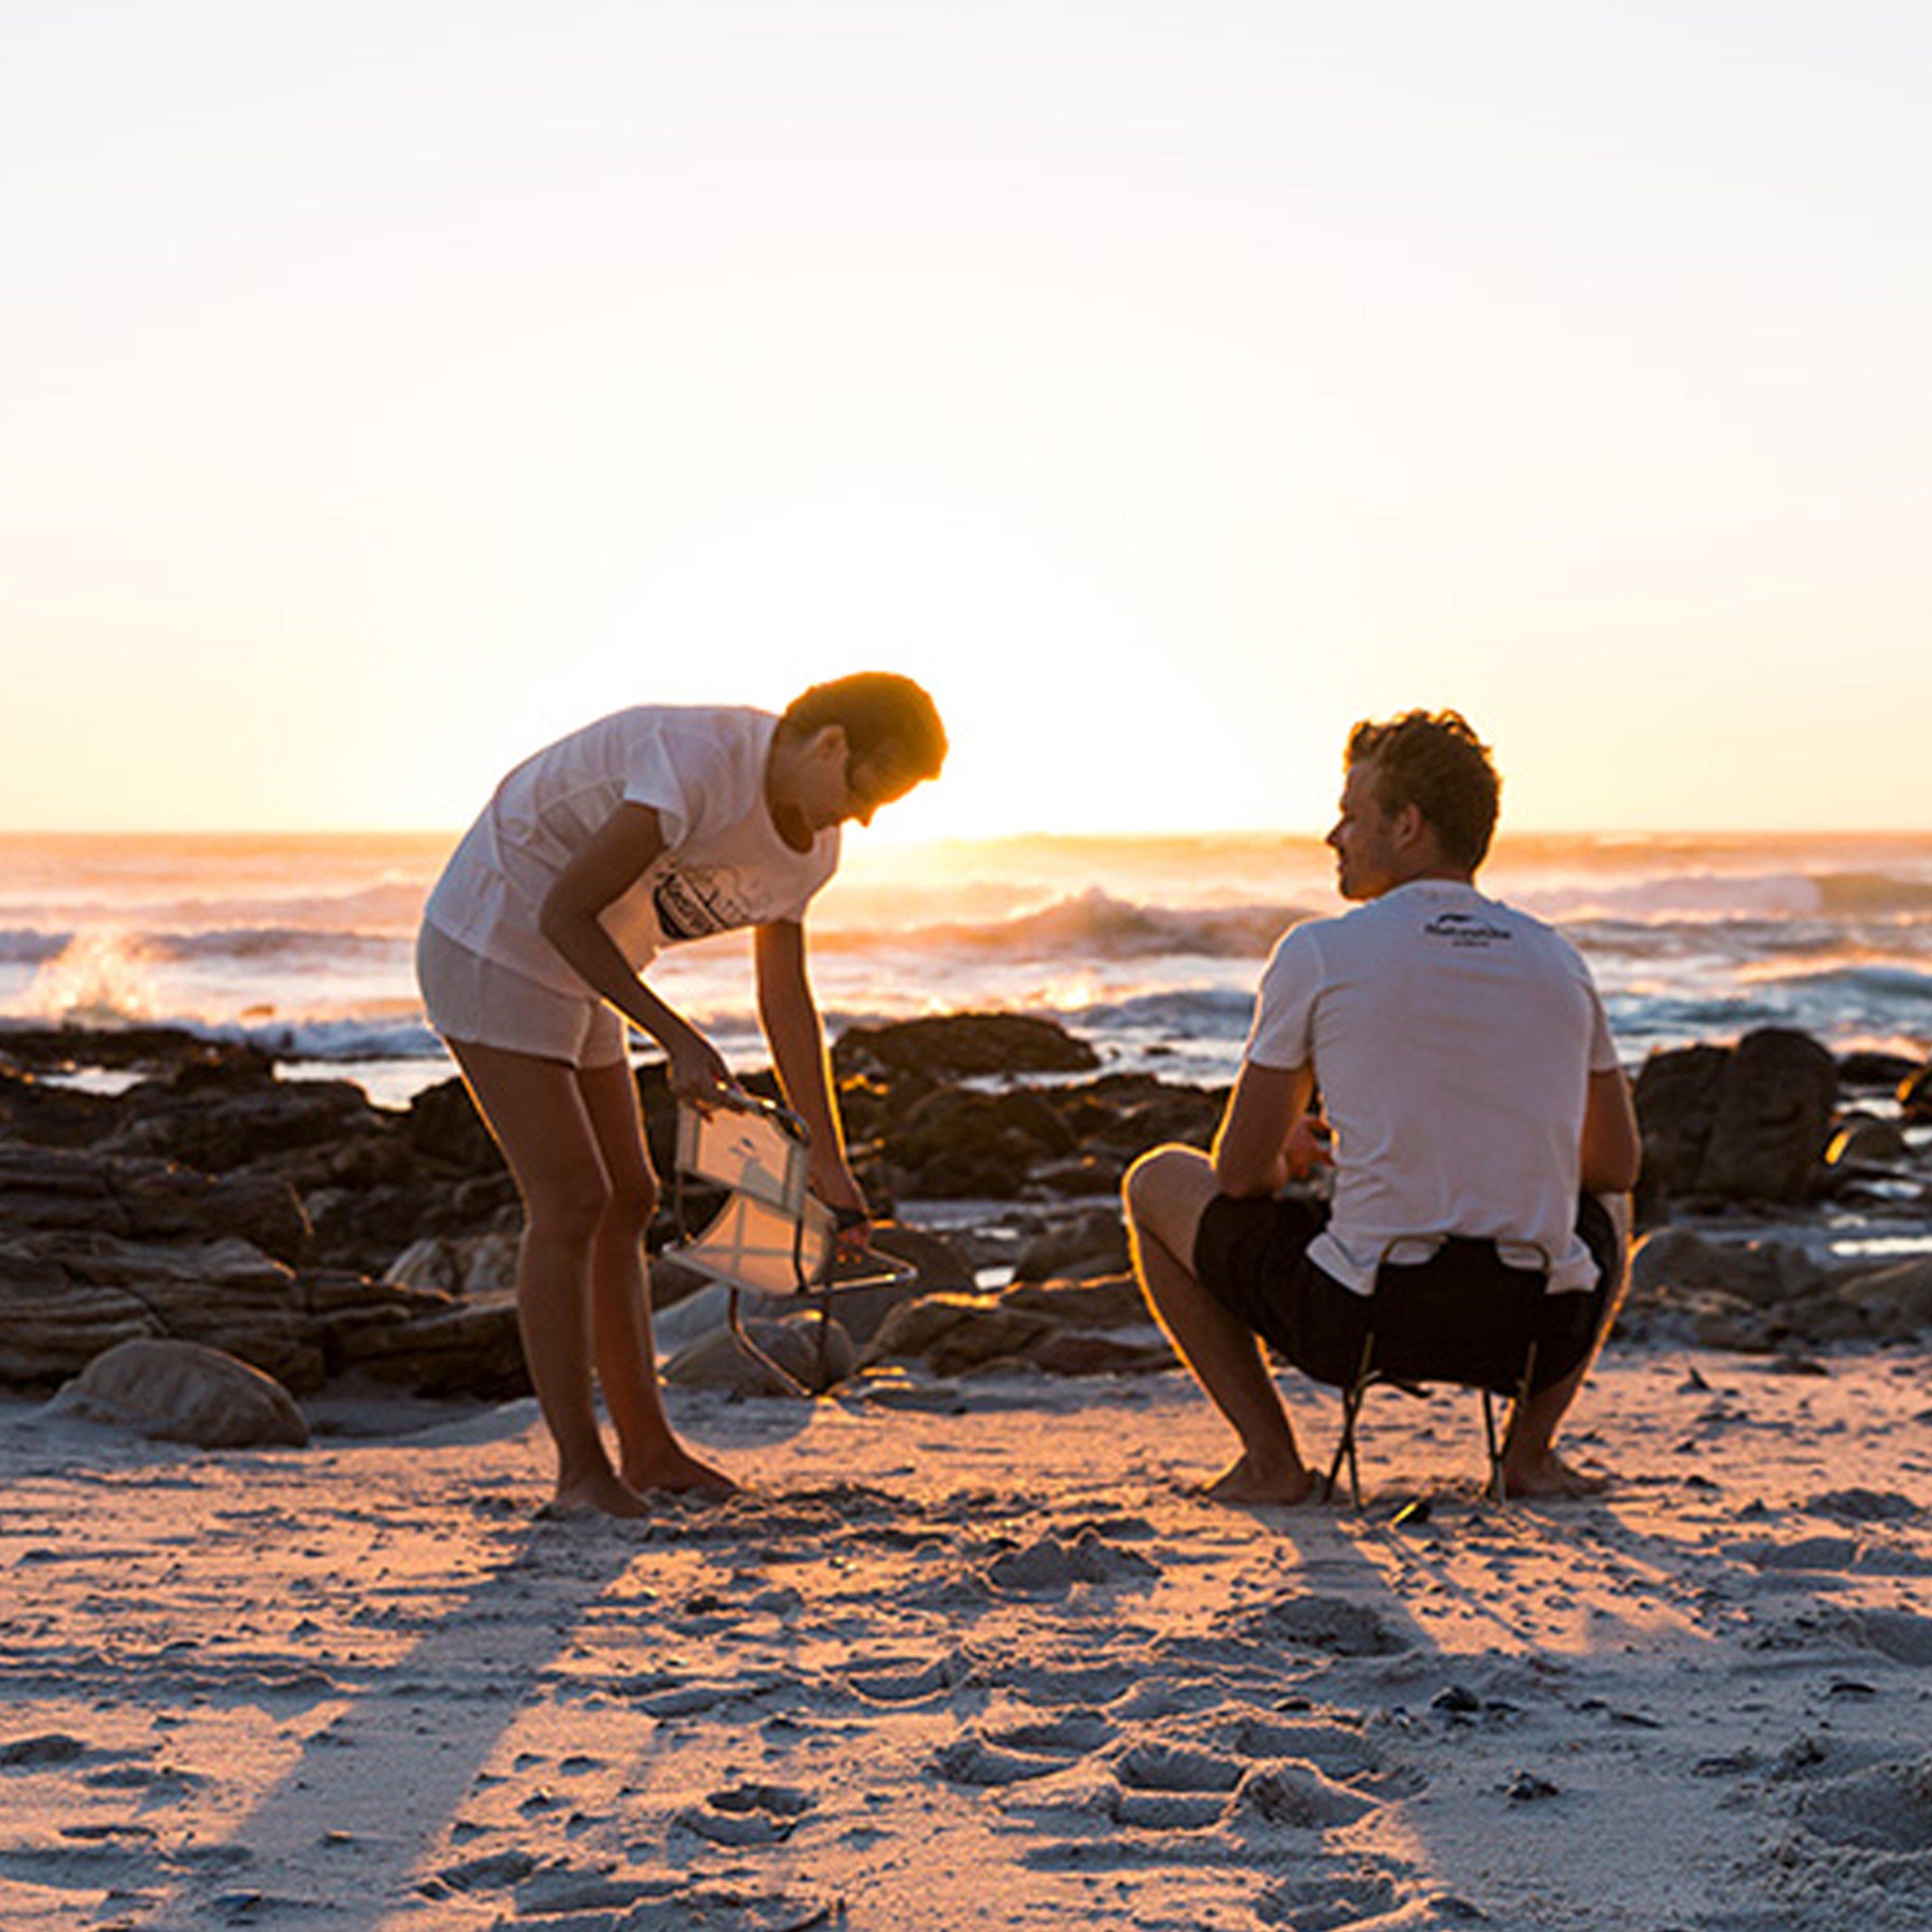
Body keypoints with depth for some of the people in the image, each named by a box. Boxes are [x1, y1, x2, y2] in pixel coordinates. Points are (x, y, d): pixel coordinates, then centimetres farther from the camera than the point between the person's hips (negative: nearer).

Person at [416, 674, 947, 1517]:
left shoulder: (807, 843, 0)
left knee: (627, 1200, 11)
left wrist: (830, 1163, 10)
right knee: (570, 1202, -13)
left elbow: (786, 1002, 10)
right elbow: (564, 914, -27)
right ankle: (580, 1466, -6)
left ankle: (647, 1447, 22)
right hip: (492, 948, -9)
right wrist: (676, 1037, -28)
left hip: (570, 975, 9)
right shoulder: (700, 763, -29)